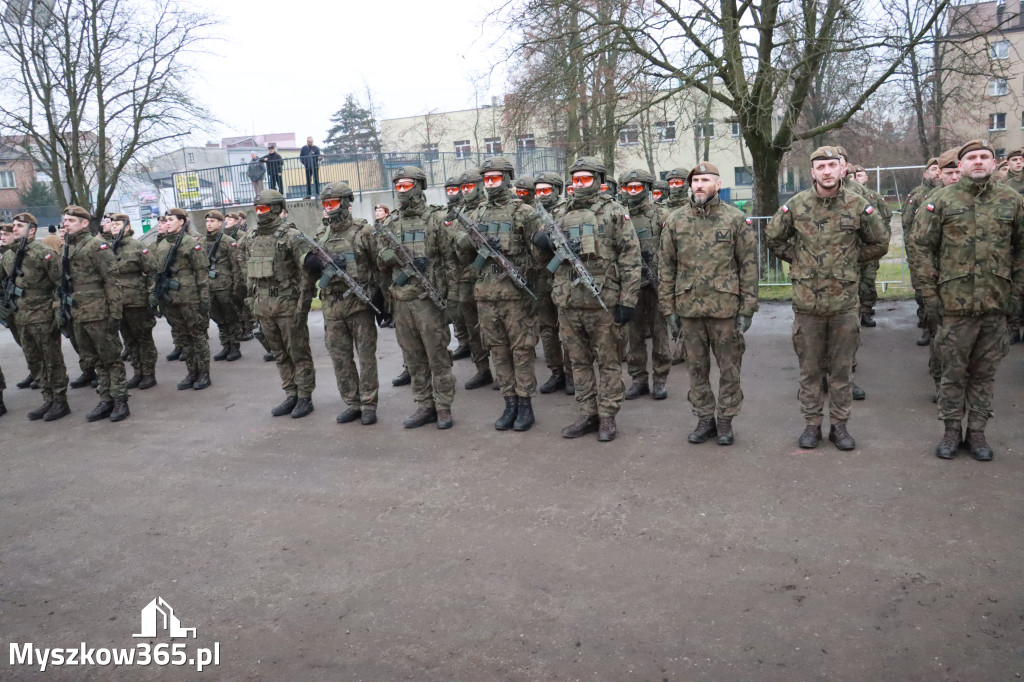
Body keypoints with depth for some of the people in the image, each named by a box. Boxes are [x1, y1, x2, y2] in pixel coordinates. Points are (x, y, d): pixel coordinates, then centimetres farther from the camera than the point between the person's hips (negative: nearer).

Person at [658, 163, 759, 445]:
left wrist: (747, 308, -6)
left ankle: (725, 419, 20)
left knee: (729, 367, 7)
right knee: (697, 367, 11)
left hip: (725, 306, -2)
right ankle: (704, 418, 24)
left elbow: (749, 265, -1)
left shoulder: (736, 219, -1)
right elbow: (665, 265, 7)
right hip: (689, 307, 2)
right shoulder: (675, 220, 5)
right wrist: (668, 307, 3)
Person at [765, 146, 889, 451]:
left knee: (842, 368, 8)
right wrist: (797, 259, 7)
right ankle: (812, 424, 21)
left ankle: (839, 425, 21)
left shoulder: (858, 205, -1)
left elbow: (879, 243, 11)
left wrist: (850, 261, 6)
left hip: (844, 301, 0)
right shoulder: (796, 205, -1)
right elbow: (774, 237, 12)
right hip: (807, 300, 0)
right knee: (810, 368, 9)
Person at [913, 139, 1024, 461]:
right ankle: (952, 429, 20)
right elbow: (925, 248, -1)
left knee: (985, 371, 10)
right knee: (954, 370, 6)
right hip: (955, 301, -2)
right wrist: (929, 295, -6)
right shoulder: (941, 200, -1)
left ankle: (977, 431, 22)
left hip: (996, 303, 2)